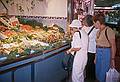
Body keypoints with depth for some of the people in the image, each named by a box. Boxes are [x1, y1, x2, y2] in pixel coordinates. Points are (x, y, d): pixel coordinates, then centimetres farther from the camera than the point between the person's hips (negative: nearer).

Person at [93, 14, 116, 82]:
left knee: (103, 76, -2)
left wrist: (112, 59, -13)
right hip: (99, 53, 8)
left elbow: (113, 45, -13)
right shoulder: (99, 31, 10)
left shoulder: (108, 30, -14)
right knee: (98, 74, 15)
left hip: (106, 53, -8)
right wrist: (96, 57, 16)